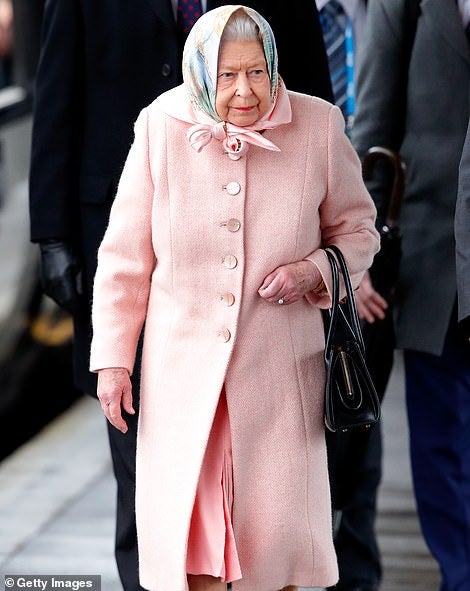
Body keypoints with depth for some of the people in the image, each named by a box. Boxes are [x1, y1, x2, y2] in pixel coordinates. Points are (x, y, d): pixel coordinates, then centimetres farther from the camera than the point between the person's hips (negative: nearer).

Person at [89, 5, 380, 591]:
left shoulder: (318, 126, -6)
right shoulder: (160, 128, -6)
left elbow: (357, 228, 8)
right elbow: (125, 255, 2)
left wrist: (315, 269, -13)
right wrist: (113, 358, 0)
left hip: (279, 368, 0)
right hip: (182, 365, 0)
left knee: (276, 528, 7)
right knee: (187, 522, 5)